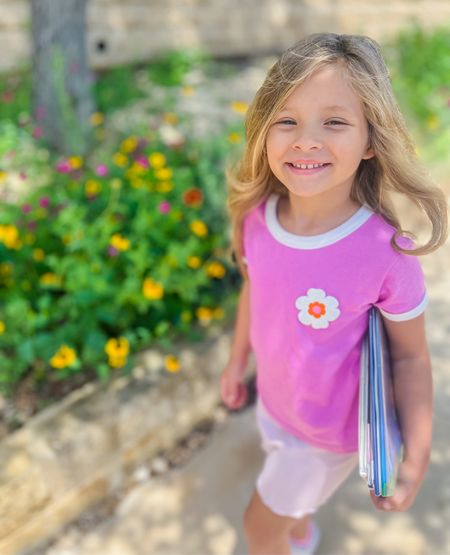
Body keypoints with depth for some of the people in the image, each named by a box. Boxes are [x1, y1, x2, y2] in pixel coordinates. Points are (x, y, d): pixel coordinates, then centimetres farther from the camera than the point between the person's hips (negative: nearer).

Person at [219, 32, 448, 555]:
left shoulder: (386, 253, -32)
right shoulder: (257, 218, -19)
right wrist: (237, 360, 12)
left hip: (332, 430, -4)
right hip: (273, 400, 5)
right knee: (288, 494, 33)